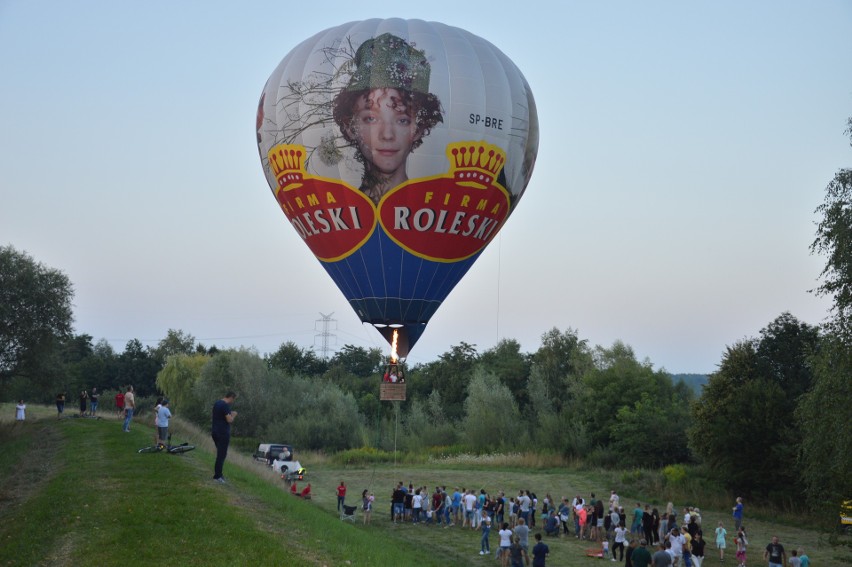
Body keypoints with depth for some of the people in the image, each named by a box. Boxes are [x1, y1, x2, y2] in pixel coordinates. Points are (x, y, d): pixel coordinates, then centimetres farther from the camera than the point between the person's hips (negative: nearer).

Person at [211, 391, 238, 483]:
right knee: (222, 455, -5)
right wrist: (233, 415, -1)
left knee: (220, 454, 17)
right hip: (223, 433, -9)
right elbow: (229, 420, -20)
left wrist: (230, 414, 17)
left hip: (215, 431, 9)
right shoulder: (226, 406, -17)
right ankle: (217, 476, -5)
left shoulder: (217, 403, 12)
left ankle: (218, 474, 19)